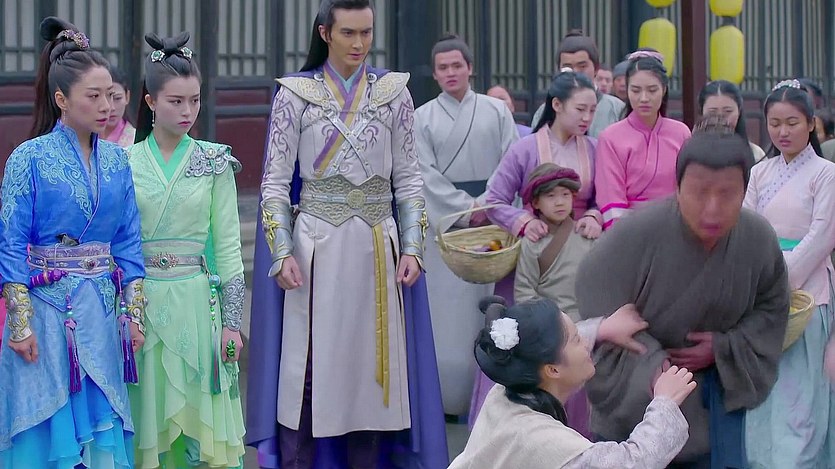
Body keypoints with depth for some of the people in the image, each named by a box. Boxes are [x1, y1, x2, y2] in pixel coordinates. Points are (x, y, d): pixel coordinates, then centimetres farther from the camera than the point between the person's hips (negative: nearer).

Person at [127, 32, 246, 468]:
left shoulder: (214, 162, 2)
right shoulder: (125, 162, 3)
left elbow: (227, 244, 2)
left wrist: (232, 320, -2)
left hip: (196, 300, -1)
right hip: (139, 301, 1)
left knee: (197, 417, 0)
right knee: (148, 419, 5)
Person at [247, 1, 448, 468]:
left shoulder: (393, 92, 5)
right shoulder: (296, 93, 0)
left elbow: (408, 178, 7)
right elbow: (275, 181, 0)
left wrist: (411, 248, -1)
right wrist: (282, 253, -9)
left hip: (376, 245, 2)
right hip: (317, 242, -2)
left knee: (372, 365, 5)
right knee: (309, 365, -1)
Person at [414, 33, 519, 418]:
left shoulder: (496, 111, 8)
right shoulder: (422, 118, 6)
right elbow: (427, 174, -2)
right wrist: (466, 209, -10)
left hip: (492, 220, 1)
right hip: (444, 223, 0)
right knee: (449, 309, -2)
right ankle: (449, 396, 2)